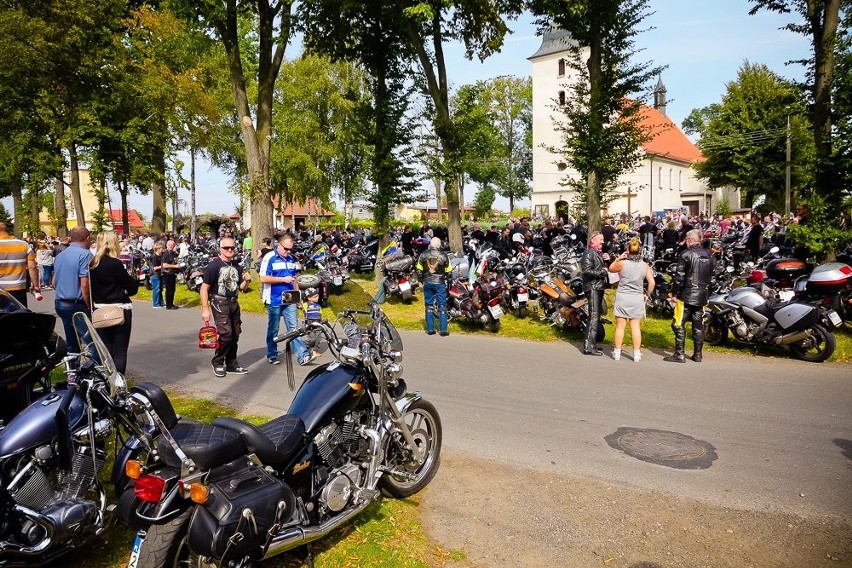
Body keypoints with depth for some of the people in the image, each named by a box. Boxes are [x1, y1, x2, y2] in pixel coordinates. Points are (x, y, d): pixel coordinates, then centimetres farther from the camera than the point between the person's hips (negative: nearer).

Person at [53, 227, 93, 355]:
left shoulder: (60, 256, 14)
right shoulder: (85, 254, -12)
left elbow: (54, 283, 19)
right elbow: (84, 285, -18)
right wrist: (90, 306, -10)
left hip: (60, 304, 8)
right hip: (77, 305, -8)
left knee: (71, 343, 14)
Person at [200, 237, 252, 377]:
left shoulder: (237, 267, 12)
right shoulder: (213, 265, -8)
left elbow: (241, 288, 20)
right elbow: (204, 288, -9)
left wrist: (246, 281, -3)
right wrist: (205, 309, -15)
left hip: (234, 303, 7)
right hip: (219, 302, -6)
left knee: (235, 335, 7)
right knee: (226, 334, -14)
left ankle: (231, 364, 20)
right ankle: (217, 363, 3)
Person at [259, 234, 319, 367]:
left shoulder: (292, 259, 11)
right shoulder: (269, 258, -8)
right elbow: (263, 278, -16)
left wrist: (298, 296, 13)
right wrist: (283, 279, -19)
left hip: (289, 300, 4)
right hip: (274, 301, -4)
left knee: (294, 328, -1)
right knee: (273, 330, 9)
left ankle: (303, 356, -6)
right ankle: (272, 356, 22)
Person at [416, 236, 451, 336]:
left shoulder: (423, 254, -1)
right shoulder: (443, 255, -7)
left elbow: (419, 270, 3)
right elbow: (448, 271, -2)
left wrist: (421, 280, 16)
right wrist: (446, 279, 15)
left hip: (427, 283, 2)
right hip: (440, 283, -2)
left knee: (429, 306, 10)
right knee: (442, 306, 3)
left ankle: (430, 329, 11)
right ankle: (443, 330, 2)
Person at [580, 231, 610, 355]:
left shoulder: (599, 253, 20)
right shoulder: (589, 253, -10)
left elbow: (605, 268, 21)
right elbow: (587, 271, -20)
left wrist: (607, 260, 4)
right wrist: (602, 272, -16)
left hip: (599, 287, 10)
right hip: (592, 287, -10)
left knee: (596, 317, 13)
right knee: (594, 317, -14)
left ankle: (592, 344, 21)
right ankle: (588, 347, -15)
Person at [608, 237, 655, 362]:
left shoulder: (622, 263, -9)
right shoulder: (645, 265, -3)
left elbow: (611, 268, 10)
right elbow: (651, 283, -5)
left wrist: (619, 258, 7)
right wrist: (647, 294, 9)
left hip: (622, 297, -2)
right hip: (637, 298, 2)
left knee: (620, 326, 6)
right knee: (635, 327, 9)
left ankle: (617, 353, 12)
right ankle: (637, 354, 13)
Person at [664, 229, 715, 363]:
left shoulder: (685, 255, -11)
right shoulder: (709, 255, 10)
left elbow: (679, 277, -14)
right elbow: (712, 276, 14)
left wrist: (674, 292, -4)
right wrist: (707, 293, 21)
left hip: (686, 296, -7)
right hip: (702, 296, 7)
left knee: (679, 324, -2)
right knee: (698, 325, 11)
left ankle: (679, 354, -4)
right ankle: (697, 354, 16)